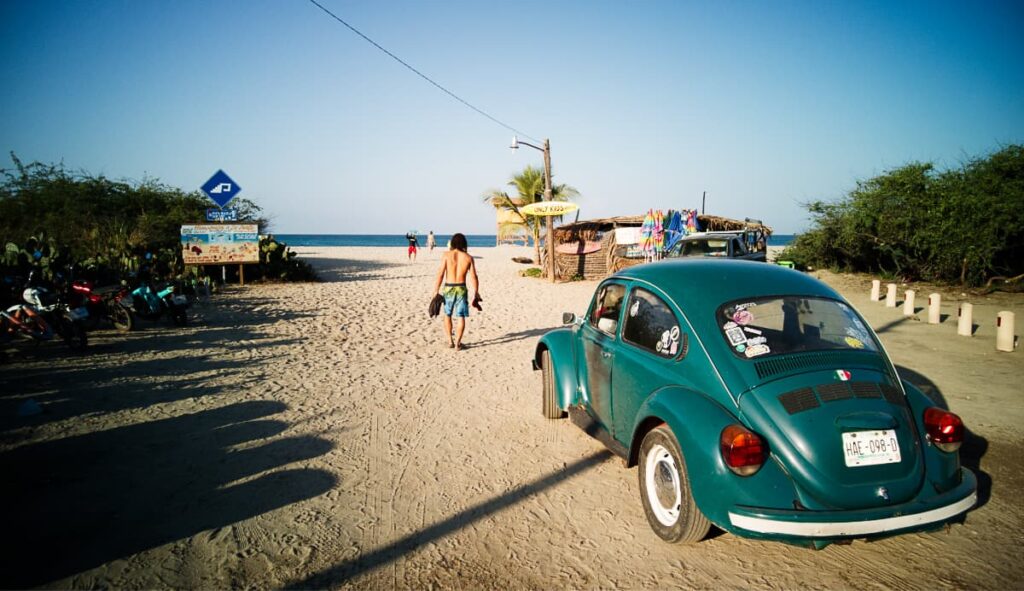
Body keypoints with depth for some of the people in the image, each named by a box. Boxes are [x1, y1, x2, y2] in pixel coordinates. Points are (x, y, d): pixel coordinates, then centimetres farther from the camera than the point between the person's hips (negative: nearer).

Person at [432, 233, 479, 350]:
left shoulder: (447, 255, -6)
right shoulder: (468, 257, -1)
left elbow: (440, 274, -9)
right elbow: (474, 277, 0)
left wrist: (436, 291, -4)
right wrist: (476, 292, 11)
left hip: (448, 288, 0)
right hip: (461, 289, 0)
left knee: (447, 315, 18)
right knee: (461, 317, 8)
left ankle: (450, 341, 17)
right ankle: (457, 343, 1)